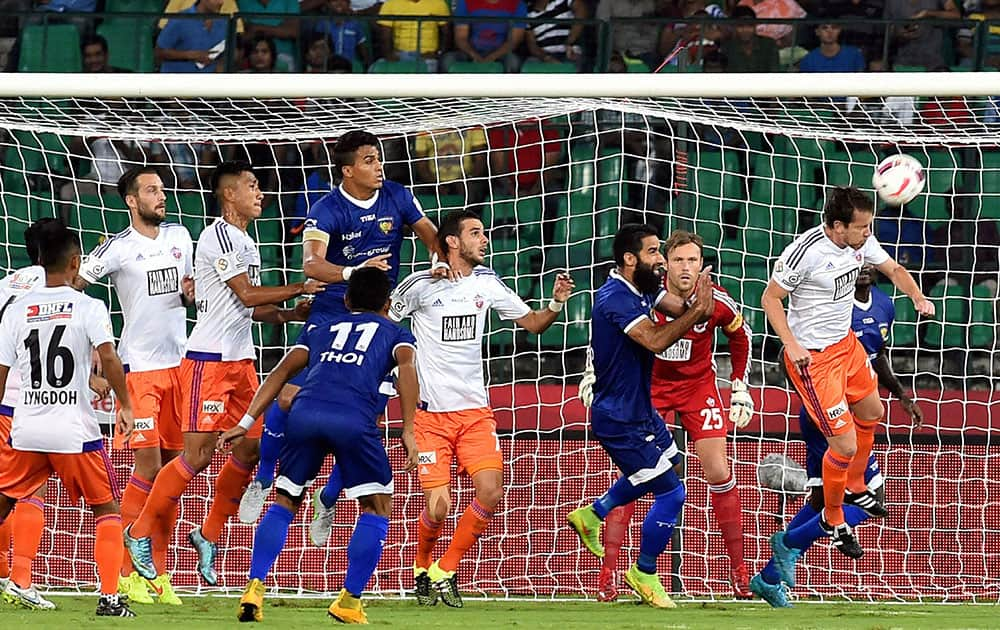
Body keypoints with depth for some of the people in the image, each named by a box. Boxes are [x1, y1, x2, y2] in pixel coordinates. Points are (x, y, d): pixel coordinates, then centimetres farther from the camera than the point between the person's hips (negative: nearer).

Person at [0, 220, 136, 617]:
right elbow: (109, 357, -17)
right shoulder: (88, 308, -4)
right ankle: (110, 598, 0)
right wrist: (125, 406, -6)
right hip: (74, 430, -3)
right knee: (107, 509, 11)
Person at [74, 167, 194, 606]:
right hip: (139, 368, -6)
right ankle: (128, 573, -5)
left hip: (178, 363, 6)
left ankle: (158, 571, 11)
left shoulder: (180, 237, 11)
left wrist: (189, 294, 2)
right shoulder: (118, 248, -7)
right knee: (148, 469, -11)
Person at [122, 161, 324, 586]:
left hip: (240, 359, 9)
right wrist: (300, 289, -8)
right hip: (209, 359, -9)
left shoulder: (245, 241, 17)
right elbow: (246, 295, -16)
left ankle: (209, 535, 17)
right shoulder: (219, 235, -12)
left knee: (249, 448, 6)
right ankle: (141, 532, -1)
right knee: (198, 453, -11)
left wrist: (289, 314, 7)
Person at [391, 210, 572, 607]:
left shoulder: (487, 283, 6)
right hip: (431, 411, -4)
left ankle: (445, 571, 7)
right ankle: (422, 568, 23)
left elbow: (532, 323, 12)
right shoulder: (421, 285, -8)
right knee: (438, 505, -9)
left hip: (475, 410, 4)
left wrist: (556, 303, -6)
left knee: (490, 492, -12)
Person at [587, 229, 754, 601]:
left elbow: (740, 337, 6)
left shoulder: (717, 302, -15)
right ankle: (608, 572, -6)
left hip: (698, 386, 1)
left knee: (719, 473, -7)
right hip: (648, 385, -1)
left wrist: (740, 389, 7)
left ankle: (738, 569, 7)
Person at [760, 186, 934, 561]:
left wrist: (917, 297, -8)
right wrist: (791, 344, -27)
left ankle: (854, 488, 51)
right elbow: (770, 298, -17)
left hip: (845, 343, 9)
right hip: (812, 357, -9)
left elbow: (893, 269, 11)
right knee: (845, 444, -7)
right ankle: (833, 519, 18)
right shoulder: (805, 252, -27)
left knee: (872, 412, 27)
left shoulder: (862, 242, -6)